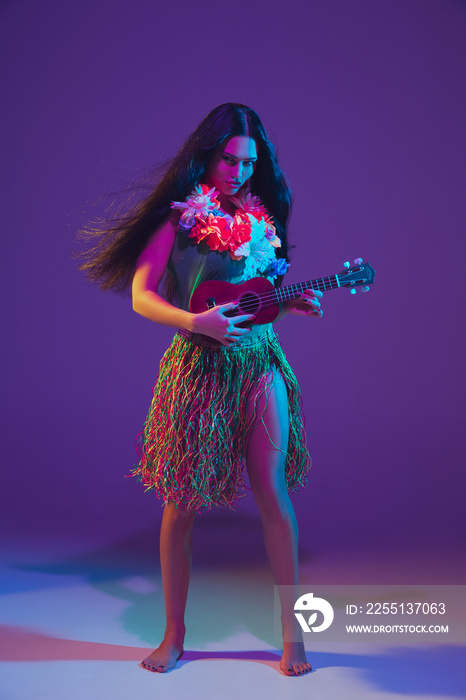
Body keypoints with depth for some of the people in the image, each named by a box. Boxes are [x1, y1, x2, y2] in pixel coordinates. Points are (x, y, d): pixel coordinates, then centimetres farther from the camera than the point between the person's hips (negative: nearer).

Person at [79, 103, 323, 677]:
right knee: (181, 501, 3)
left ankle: (291, 630, 15)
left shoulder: (261, 218, 11)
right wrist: (197, 323, -21)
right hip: (199, 367, -3)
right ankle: (174, 633, 22)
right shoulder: (178, 216, -1)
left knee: (273, 491, -1)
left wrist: (295, 304, -2)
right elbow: (142, 297, -7)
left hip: (259, 362, 3)